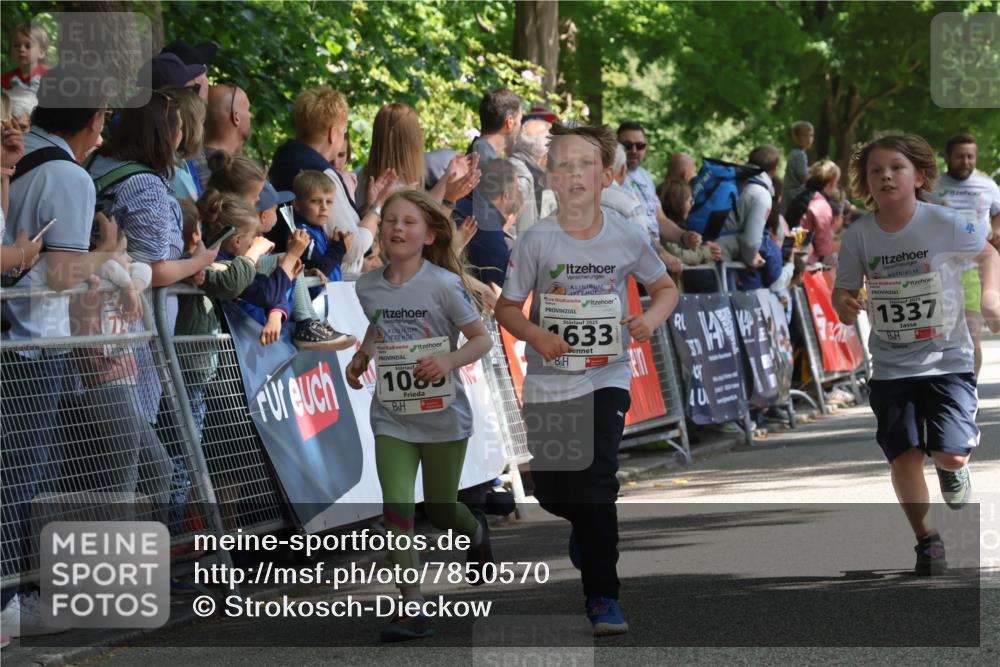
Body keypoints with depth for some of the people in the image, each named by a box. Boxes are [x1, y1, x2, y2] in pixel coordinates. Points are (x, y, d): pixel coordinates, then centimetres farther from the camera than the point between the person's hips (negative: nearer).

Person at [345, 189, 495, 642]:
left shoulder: (443, 285, -16)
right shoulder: (368, 287, -2)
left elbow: (482, 339, -10)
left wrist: (448, 361, -27)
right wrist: (360, 358, 2)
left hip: (443, 416, -3)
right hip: (391, 416, 3)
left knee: (440, 511, 14)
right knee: (396, 510, -12)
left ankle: (476, 532, 51)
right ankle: (412, 612, -9)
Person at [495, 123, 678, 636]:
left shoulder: (627, 238, -6)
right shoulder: (536, 241, -8)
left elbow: (665, 288, 10)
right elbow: (507, 308, 1)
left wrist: (650, 319, -11)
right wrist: (535, 335, -18)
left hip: (606, 377, -1)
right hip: (548, 381, 1)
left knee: (596, 482, -16)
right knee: (551, 492, 9)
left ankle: (602, 596, -6)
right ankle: (584, 525, 47)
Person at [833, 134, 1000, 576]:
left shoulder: (944, 223, -13)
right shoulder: (857, 236, -7)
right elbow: (845, 290, 3)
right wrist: (843, 304, -20)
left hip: (947, 359, -2)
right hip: (890, 368, 2)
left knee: (951, 456, -13)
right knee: (904, 457, -4)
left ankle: (951, 469, 26)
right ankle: (927, 540, 18)